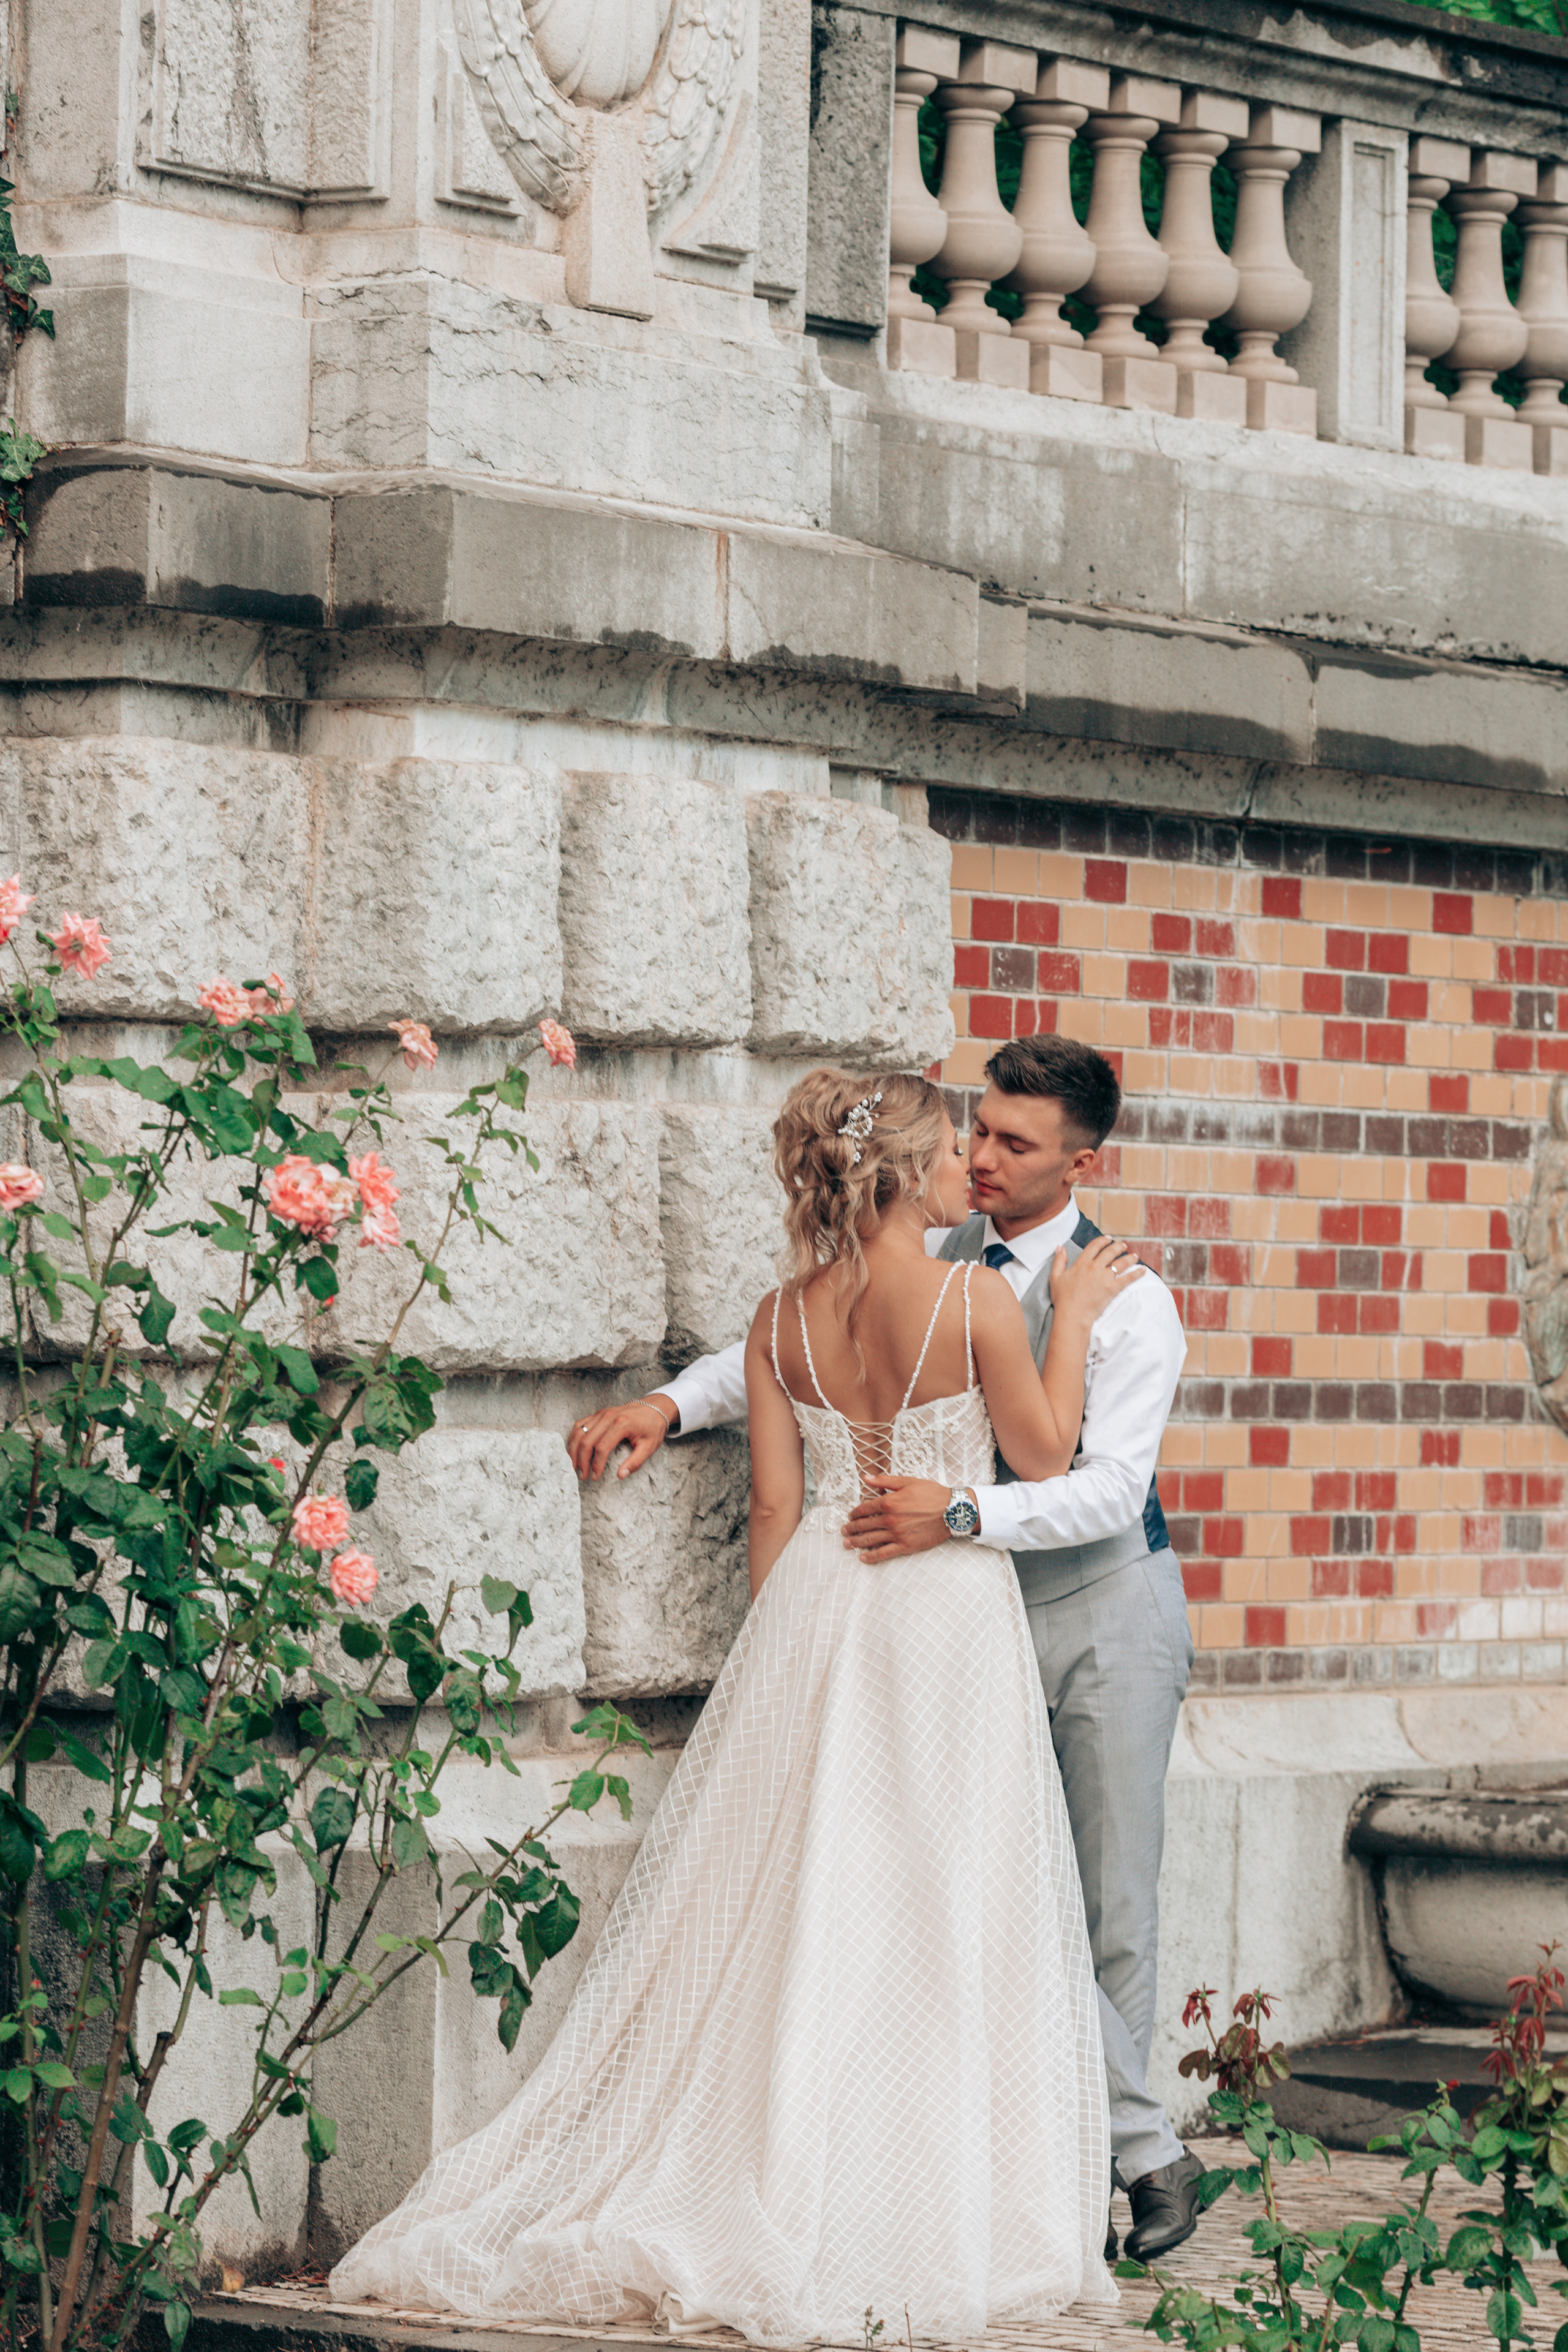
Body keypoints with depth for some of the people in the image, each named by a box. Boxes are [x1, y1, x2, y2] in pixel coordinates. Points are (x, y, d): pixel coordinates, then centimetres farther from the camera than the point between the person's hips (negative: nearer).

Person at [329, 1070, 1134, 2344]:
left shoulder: (785, 1314, 3)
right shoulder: (974, 1297, -11)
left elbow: (776, 1500, 6)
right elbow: (1045, 1450, -1)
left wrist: (782, 1644, 14)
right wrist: (1074, 1316, 10)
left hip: (817, 1604, 4)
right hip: (949, 1613, -4)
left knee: (787, 1902, 8)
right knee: (930, 1914, 1)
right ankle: (911, 2222, 5)